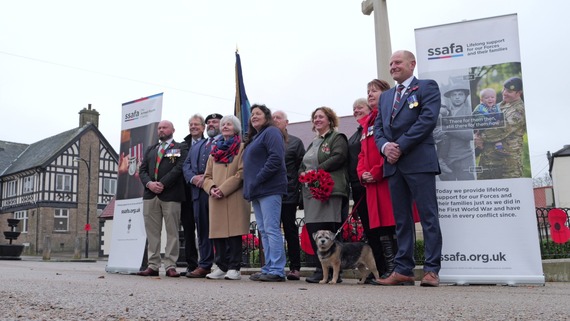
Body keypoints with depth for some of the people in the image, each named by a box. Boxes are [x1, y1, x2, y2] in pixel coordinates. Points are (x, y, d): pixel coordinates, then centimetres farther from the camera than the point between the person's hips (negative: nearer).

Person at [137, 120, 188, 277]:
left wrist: (162, 184, -13)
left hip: (171, 195, -4)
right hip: (150, 195, 5)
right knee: (152, 232, 4)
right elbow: (142, 170, 15)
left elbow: (179, 168, -5)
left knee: (172, 232, -3)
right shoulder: (150, 150, 24)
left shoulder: (180, 148, 9)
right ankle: (153, 266, 8)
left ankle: (170, 266, -1)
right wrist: (149, 183, -6)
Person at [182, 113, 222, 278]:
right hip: (199, 191, 6)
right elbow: (186, 165, 19)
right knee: (202, 229, 6)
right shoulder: (196, 145, 28)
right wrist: (193, 178, -2)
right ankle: (204, 266, 10)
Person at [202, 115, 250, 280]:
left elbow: (241, 173, -6)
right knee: (217, 232, 2)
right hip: (216, 199, 5)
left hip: (234, 197, -5)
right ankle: (221, 267, 9)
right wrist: (211, 188, -4)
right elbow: (207, 176, 18)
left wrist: (223, 189, -13)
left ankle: (234, 268, -2)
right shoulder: (215, 150, 22)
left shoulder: (241, 148, 5)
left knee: (234, 232, -6)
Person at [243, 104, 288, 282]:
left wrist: (258, 179, -19)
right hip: (257, 191, 10)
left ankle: (276, 270, -9)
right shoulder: (254, 138, 25)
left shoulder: (271, 132, -4)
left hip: (269, 189, -10)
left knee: (271, 229, -11)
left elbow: (276, 158, -18)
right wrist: (250, 186, 13)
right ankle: (269, 268, 13)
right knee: (263, 231, 9)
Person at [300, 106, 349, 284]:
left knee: (326, 230, -10)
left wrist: (316, 171, -16)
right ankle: (324, 268, 7)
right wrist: (302, 173, 5)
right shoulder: (313, 143, 28)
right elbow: (303, 165, 28)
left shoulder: (337, 138, 4)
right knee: (312, 228, 1)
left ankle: (325, 271, -6)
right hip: (311, 190, 8)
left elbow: (338, 157, -13)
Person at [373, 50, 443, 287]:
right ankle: (403, 270, 12)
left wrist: (400, 146, -13)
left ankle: (431, 270, 1)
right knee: (401, 219, 8)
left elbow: (428, 119, -10)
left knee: (428, 216, -3)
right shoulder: (386, 96, 24)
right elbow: (378, 126, 17)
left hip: (419, 161, -6)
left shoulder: (427, 87, 4)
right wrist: (385, 146, -4)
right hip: (393, 163, 6)